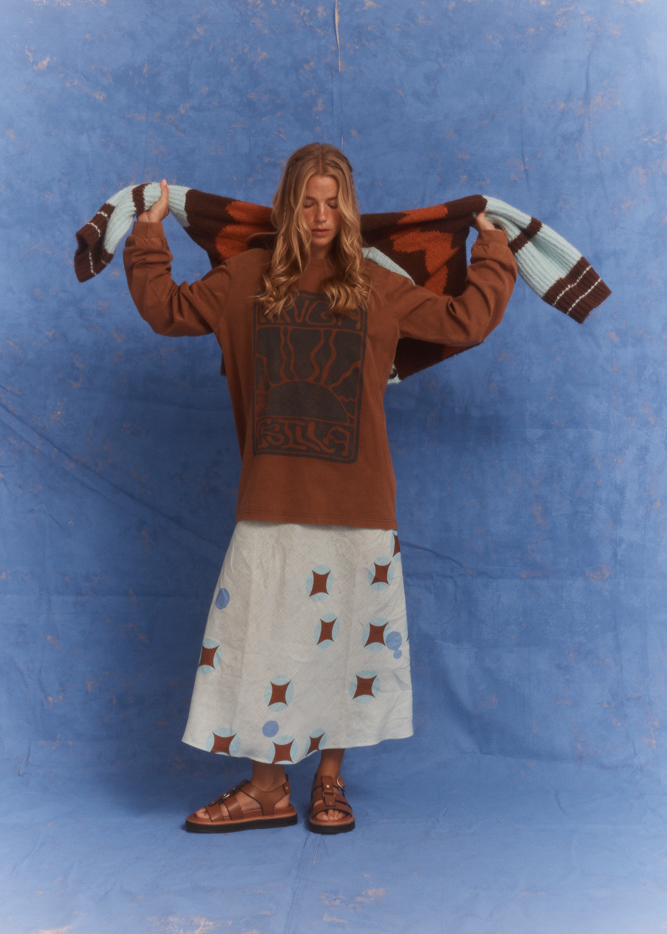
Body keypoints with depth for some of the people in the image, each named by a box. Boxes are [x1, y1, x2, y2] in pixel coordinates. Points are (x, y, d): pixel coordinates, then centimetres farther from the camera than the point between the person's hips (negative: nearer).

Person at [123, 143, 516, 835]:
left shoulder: (377, 288, 8)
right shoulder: (249, 277, 9)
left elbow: (465, 321, 10)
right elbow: (167, 309, 17)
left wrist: (492, 249, 16)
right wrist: (149, 233, 17)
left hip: (356, 502, 0)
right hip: (272, 499, 0)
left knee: (345, 635, 5)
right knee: (265, 632, 2)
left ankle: (329, 782, 23)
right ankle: (268, 787, 17)